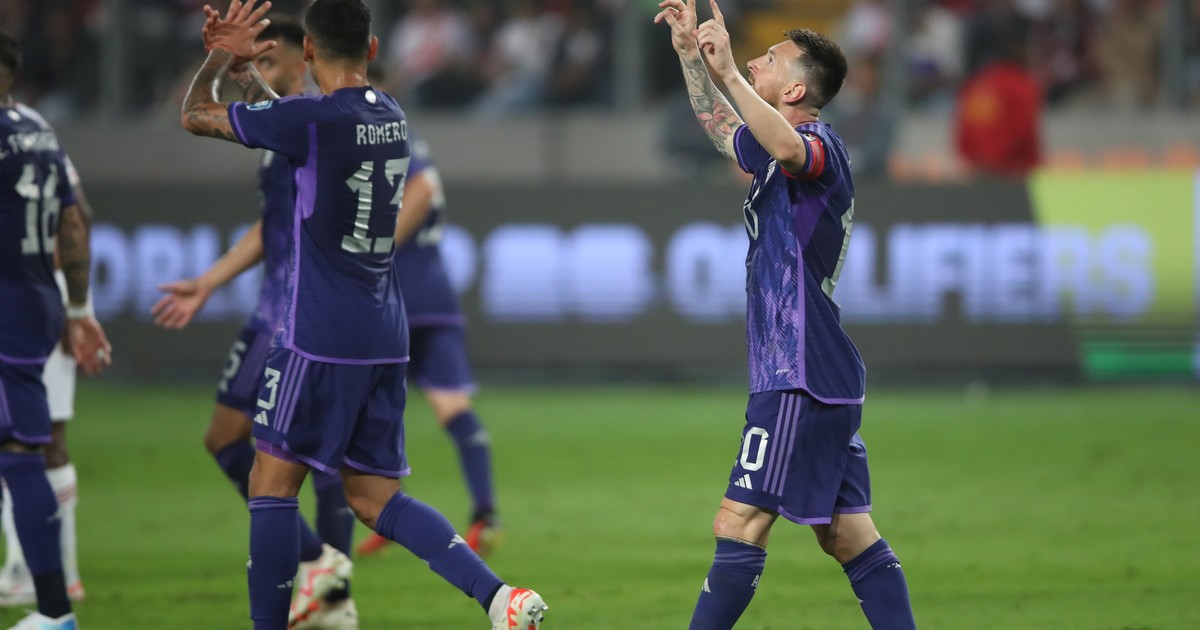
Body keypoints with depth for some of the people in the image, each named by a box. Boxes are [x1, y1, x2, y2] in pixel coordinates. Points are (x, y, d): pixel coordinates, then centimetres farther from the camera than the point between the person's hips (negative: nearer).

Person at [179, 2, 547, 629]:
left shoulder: (310, 120, -14)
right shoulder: (388, 114, 10)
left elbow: (195, 116, 0)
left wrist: (221, 56, 16)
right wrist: (242, 66, 34)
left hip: (319, 337, -7)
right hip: (384, 336, 7)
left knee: (272, 482, 2)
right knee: (373, 499, 9)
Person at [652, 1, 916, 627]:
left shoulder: (821, 146, -12)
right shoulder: (778, 156, 18)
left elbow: (787, 147, -37)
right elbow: (722, 129, 37)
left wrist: (726, 70, -37)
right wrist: (691, 53, 28)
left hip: (802, 380, -10)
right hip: (821, 380, 10)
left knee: (740, 524, -11)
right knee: (846, 535, 10)